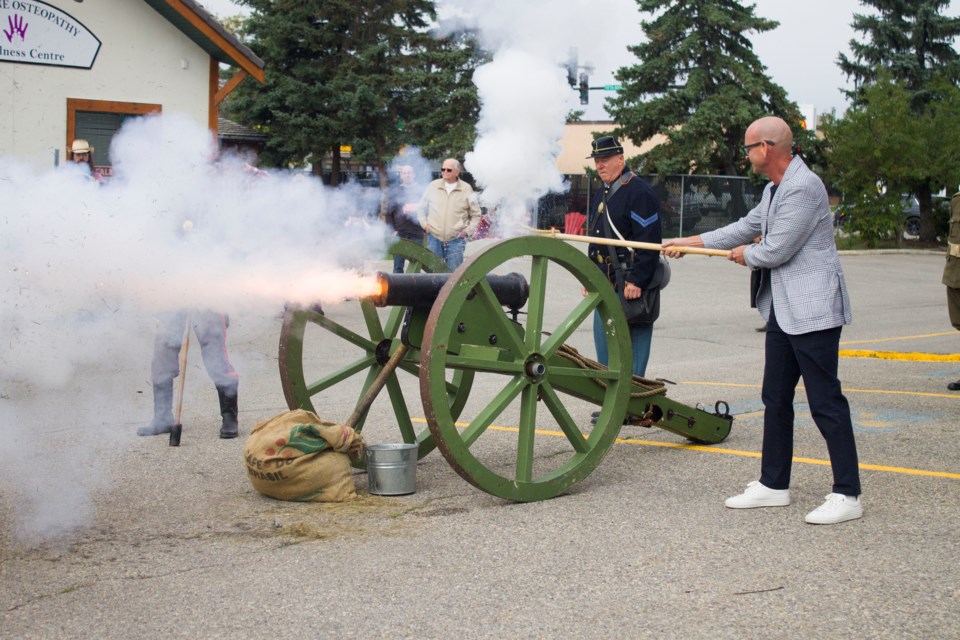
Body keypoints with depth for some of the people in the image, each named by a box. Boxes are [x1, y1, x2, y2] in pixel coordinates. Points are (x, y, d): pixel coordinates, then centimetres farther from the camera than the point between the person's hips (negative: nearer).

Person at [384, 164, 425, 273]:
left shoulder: (420, 192, 7)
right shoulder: (396, 192, 8)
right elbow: (389, 214, 8)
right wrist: (393, 230, -3)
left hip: (417, 235, 0)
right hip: (400, 234, 0)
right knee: (398, 267, 1)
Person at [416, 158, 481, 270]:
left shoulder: (466, 189, 3)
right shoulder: (433, 186, 6)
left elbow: (475, 215, 11)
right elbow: (421, 208, 17)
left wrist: (468, 230, 0)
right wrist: (424, 224, 5)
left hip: (456, 240, -1)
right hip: (434, 238, 1)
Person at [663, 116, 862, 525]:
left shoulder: (803, 188, -18)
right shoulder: (774, 189, 14)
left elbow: (776, 250, -20)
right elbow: (747, 227, 25)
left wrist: (745, 254, 1)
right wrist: (689, 243, 26)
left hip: (812, 311, -11)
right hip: (782, 310, 11)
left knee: (825, 402, -7)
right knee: (775, 398, 14)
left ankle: (847, 495, -2)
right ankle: (773, 484, 23)